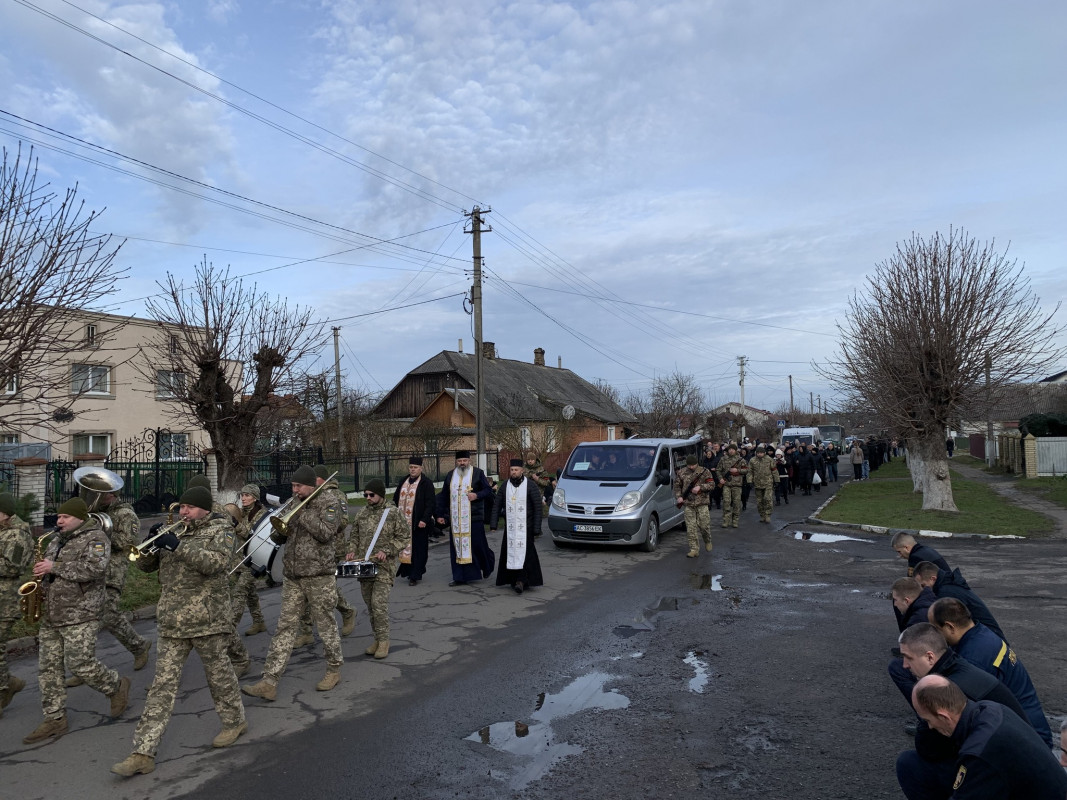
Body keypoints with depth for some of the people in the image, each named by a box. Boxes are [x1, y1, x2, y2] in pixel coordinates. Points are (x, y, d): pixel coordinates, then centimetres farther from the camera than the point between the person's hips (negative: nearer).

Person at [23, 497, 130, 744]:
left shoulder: (95, 538, -9)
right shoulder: (56, 541, 17)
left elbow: (94, 569, -24)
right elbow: (46, 569, 31)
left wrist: (55, 567, -20)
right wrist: (40, 580, 8)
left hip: (80, 615, -8)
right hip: (50, 616, 8)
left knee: (80, 664, -8)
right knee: (48, 667, 8)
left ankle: (117, 687, 16)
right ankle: (55, 719, 17)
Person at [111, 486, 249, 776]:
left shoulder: (220, 531, -4)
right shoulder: (175, 534, 14)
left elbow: (217, 562, -22)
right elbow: (146, 565, 11)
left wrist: (179, 547, -25)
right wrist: (151, 547, -10)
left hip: (208, 621, -5)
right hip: (173, 623, 5)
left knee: (219, 675, 10)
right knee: (162, 685, 3)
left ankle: (235, 721, 32)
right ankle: (143, 753, 5)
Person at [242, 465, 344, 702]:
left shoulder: (329, 504, -7)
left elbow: (326, 533, -22)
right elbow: (278, 538, 14)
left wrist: (302, 513, -17)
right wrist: (279, 528, -9)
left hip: (319, 576, -5)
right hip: (292, 576, 6)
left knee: (326, 625, 7)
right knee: (285, 627, 3)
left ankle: (334, 669, 26)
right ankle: (269, 682, 3)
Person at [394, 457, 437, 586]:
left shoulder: (426, 483, -5)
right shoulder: (403, 482, 13)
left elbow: (431, 503, -10)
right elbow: (395, 498, 21)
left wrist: (424, 520, -17)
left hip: (418, 523, -5)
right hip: (403, 522, 5)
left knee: (418, 550, 0)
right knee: (405, 547, 10)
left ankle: (414, 576, 6)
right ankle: (408, 571, 22)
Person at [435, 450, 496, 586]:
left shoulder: (477, 473, -2)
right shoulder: (450, 475, 10)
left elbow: (489, 490, -1)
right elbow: (443, 496, 15)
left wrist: (477, 495, -19)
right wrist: (440, 514, 12)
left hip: (474, 517, -3)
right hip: (456, 518, 4)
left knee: (477, 544, 2)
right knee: (457, 546, 3)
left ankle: (488, 564, 32)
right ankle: (460, 577, 10)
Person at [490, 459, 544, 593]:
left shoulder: (531, 486, -3)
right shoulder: (505, 487, 9)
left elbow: (538, 507, -4)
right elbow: (497, 506, 11)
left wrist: (537, 527, -9)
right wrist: (493, 525, 3)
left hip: (525, 527, -4)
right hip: (510, 527, 4)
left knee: (523, 553, -12)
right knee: (510, 553, 2)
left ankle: (521, 581, -15)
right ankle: (514, 580, 11)